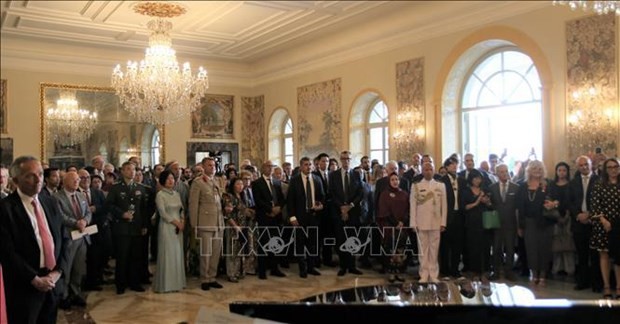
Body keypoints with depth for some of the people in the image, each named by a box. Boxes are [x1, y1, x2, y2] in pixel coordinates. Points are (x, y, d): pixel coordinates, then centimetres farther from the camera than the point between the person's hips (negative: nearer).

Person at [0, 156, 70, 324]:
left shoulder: (50, 203, 9)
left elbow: (64, 239, 10)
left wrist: (58, 271, -3)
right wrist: (35, 279, -14)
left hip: (53, 282, 5)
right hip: (25, 287, -5)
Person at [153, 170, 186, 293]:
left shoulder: (177, 194, 13)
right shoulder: (160, 194, -5)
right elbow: (162, 213, -10)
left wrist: (182, 222, -4)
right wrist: (176, 222, -11)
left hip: (178, 227, 6)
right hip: (167, 227, -6)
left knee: (178, 254, 7)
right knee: (167, 254, -4)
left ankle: (176, 282, 15)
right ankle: (166, 284, 5)